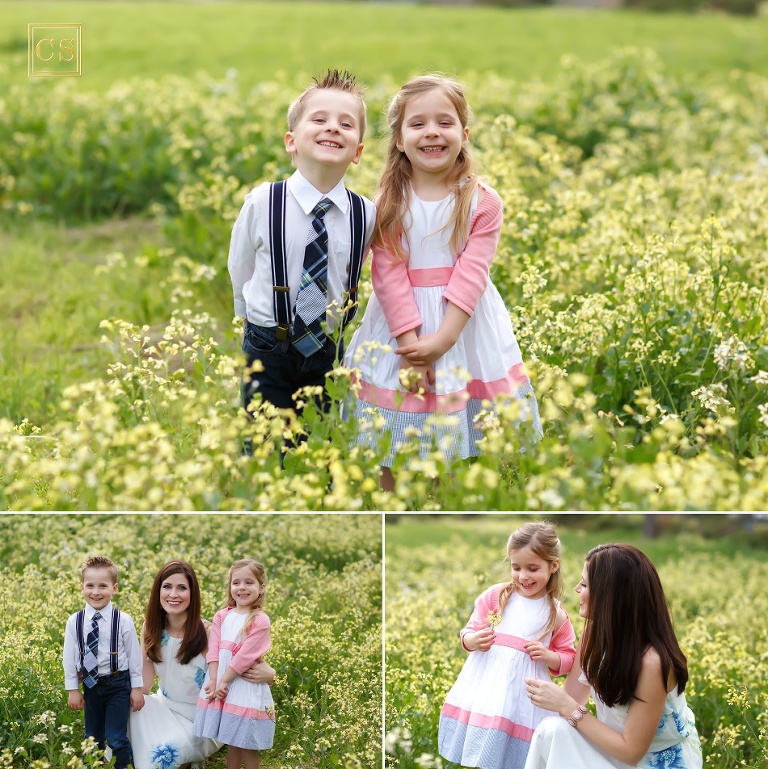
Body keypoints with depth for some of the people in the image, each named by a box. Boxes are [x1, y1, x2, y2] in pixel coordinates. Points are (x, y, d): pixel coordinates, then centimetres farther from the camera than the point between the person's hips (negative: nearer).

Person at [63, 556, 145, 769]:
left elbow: (134, 655, -3)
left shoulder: (123, 621, -10)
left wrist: (137, 688, -1)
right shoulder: (75, 622, -4)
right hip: (91, 685, 3)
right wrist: (73, 690, 3)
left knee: (117, 739, -7)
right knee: (93, 739, 14)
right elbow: (70, 657, 2)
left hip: (118, 685, -3)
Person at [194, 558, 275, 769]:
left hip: (246, 686, -5)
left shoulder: (260, 621, -8)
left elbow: (245, 656, -14)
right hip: (220, 681, 5)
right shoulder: (221, 617, 7)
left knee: (247, 746, 0)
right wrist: (214, 681, -12)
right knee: (232, 743, 12)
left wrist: (224, 681, -14)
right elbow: (214, 651, 0)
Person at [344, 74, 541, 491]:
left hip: (462, 327, 0)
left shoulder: (483, 202, -3)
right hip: (400, 325, 1)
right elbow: (389, 273, -9)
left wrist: (443, 338, -22)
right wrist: (410, 342, -20)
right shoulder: (389, 202, -2)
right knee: (392, 464, 6)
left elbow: (472, 272, -11)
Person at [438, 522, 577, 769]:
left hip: (521, 694, -1)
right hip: (484, 682, 1)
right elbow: (470, 631, 7)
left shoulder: (556, 615, 0)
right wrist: (472, 640, -15)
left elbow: (568, 657, 8)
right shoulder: (496, 596, 1)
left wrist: (548, 656, -12)